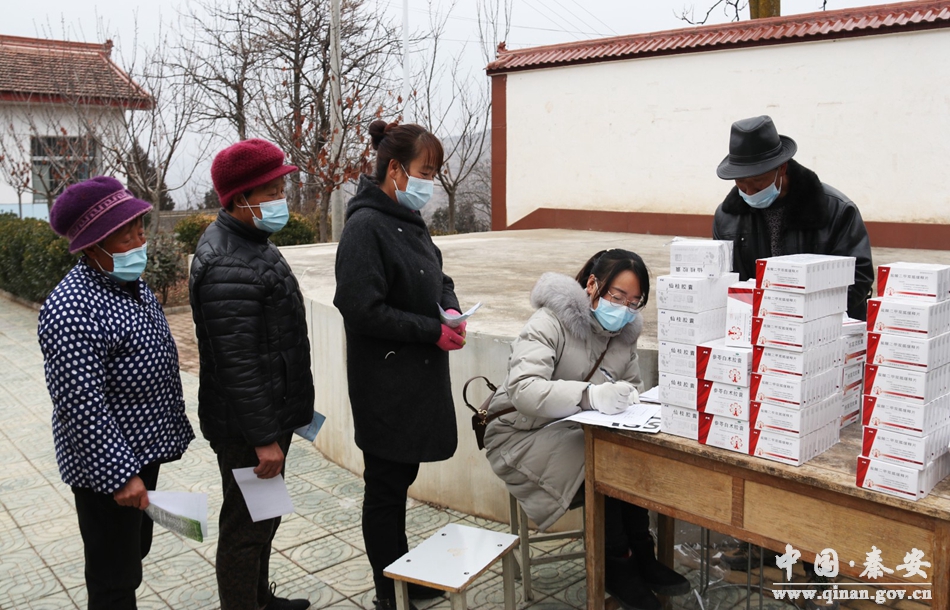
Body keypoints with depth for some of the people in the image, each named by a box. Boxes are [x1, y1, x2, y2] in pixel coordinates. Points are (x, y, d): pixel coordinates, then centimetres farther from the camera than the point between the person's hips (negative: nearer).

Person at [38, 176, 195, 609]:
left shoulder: (131, 282, 4)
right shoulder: (74, 310, -26)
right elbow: (82, 408, -27)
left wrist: (174, 426, 17)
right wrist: (121, 475, -24)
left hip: (144, 449, 9)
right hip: (109, 466, -9)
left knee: (134, 553, 24)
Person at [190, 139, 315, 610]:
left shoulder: (250, 240, 9)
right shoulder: (229, 268, -26)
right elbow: (237, 364, -27)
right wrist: (263, 438, -23)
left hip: (271, 415, 11)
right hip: (247, 428, -11)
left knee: (265, 515, 25)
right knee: (246, 527, 6)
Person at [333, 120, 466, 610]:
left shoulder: (409, 220, 10)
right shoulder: (366, 226, -18)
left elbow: (437, 278, 21)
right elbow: (364, 310, -23)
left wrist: (450, 308, 0)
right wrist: (434, 331, -19)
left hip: (419, 377, 9)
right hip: (386, 383, -9)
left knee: (400, 478, 20)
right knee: (385, 486, 6)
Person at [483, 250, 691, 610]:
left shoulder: (624, 330, 1)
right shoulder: (551, 323, -21)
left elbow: (633, 386, 10)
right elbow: (522, 390, -34)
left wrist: (628, 398, -17)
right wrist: (591, 396, -50)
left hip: (577, 431, 6)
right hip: (524, 432, -6)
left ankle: (640, 558, -6)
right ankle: (617, 565, -9)